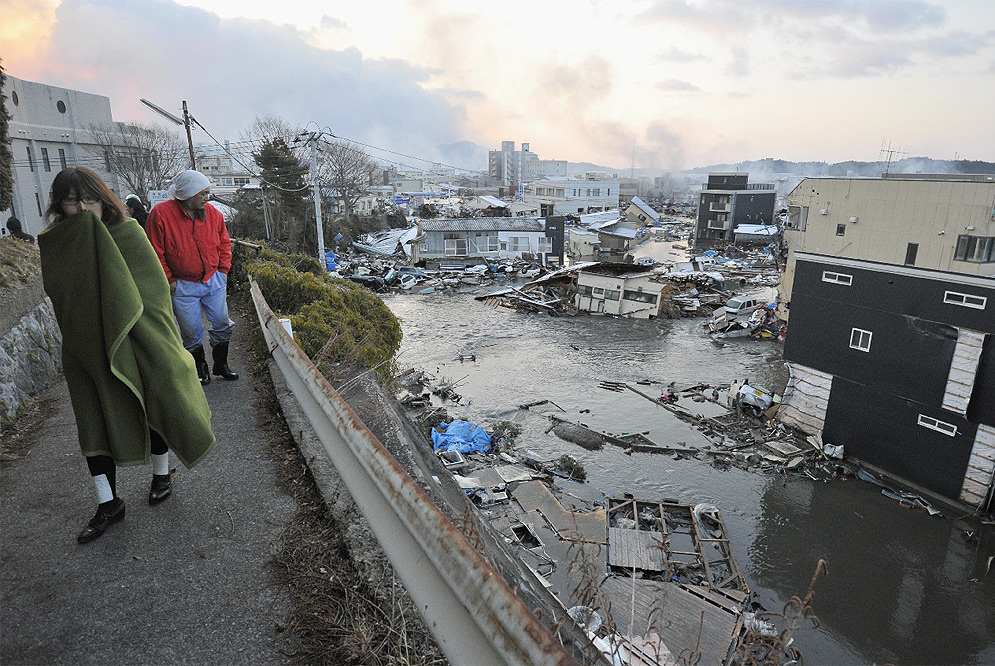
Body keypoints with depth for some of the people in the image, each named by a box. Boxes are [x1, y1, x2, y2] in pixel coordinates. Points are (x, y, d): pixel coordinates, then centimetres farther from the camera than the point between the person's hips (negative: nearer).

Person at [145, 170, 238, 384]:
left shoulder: (213, 213, 1)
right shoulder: (161, 213, -12)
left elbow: (224, 244, 13)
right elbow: (155, 253, -8)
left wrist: (223, 271, 5)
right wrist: (169, 281, -7)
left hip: (214, 281, 4)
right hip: (183, 286, -3)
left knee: (223, 324, 7)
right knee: (191, 332, 5)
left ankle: (221, 364, 25)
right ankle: (201, 368, 25)